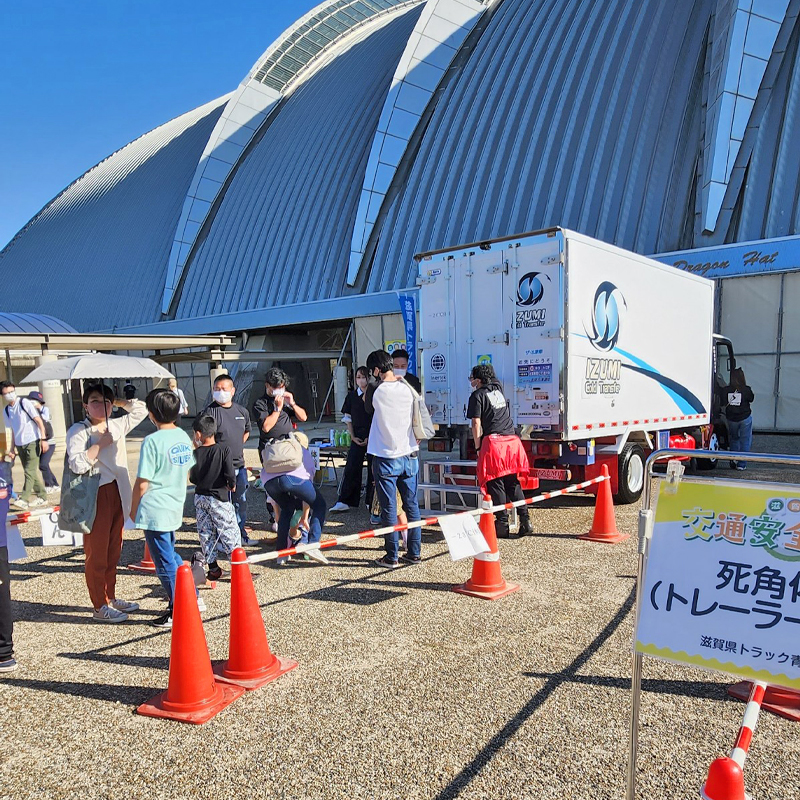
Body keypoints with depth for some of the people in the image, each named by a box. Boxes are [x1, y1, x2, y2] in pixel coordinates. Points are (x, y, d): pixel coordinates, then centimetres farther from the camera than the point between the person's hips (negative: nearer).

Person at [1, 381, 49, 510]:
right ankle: (42, 496, 18)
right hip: (20, 444, 6)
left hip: (32, 442, -6)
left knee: (30, 471, -9)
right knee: (31, 471, 10)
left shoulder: (24, 403, -8)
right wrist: (12, 448, 14)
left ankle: (23, 499, -9)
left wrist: (43, 439, -15)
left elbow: (39, 421, -9)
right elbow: (13, 430, 16)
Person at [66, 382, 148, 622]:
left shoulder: (117, 425, 9)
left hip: (117, 494, 6)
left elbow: (141, 409, 18)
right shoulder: (78, 431, -8)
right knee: (97, 553, 2)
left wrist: (117, 402, 10)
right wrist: (100, 443, -18)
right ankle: (99, 607, 11)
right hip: (94, 497, -6)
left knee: (114, 550, 15)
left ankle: (111, 598, 28)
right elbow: (77, 464, -21)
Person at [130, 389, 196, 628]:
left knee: (165, 564, 5)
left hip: (154, 511, -8)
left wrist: (133, 509, -1)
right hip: (175, 508, 8)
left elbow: (142, 483, -16)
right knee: (171, 557, 24)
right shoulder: (184, 437, 3)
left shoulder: (152, 441, -19)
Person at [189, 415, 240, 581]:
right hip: (219, 497, -3)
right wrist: (232, 485, 3)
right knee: (230, 531, 3)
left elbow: (193, 478, 4)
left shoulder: (196, 454, -4)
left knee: (205, 533, 12)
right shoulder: (223, 450, -13)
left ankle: (213, 568, 16)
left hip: (200, 497, 3)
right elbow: (230, 475, -18)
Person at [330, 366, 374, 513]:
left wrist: (370, 437, -7)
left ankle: (371, 501, 14)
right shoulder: (351, 396, 7)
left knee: (373, 468, 3)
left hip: (373, 436, -2)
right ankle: (344, 502, 0)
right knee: (351, 468, -2)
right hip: (357, 437, 2)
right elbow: (348, 419, 10)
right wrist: (353, 437, -1)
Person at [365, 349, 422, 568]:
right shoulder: (408, 387, 0)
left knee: (389, 509, 3)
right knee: (412, 505, 11)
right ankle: (414, 552, 18)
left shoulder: (376, 390, -12)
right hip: (410, 455, 4)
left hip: (386, 457, -4)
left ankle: (392, 556, 9)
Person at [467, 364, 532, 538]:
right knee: (513, 483, 13)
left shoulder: (477, 395, 0)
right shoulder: (498, 389, 17)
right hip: (512, 439, 6)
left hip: (494, 441, -6)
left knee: (495, 484, -1)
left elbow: (476, 424, -6)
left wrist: (478, 448, -1)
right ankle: (525, 521, 7)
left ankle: (502, 525, -1)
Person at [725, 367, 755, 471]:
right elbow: (751, 399, 3)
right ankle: (741, 464, 7)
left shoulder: (726, 390, -9)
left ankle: (733, 460, 12)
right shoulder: (746, 390, -14)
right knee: (745, 441, 8)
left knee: (734, 439, 22)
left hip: (731, 419, 2)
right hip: (745, 418, -2)